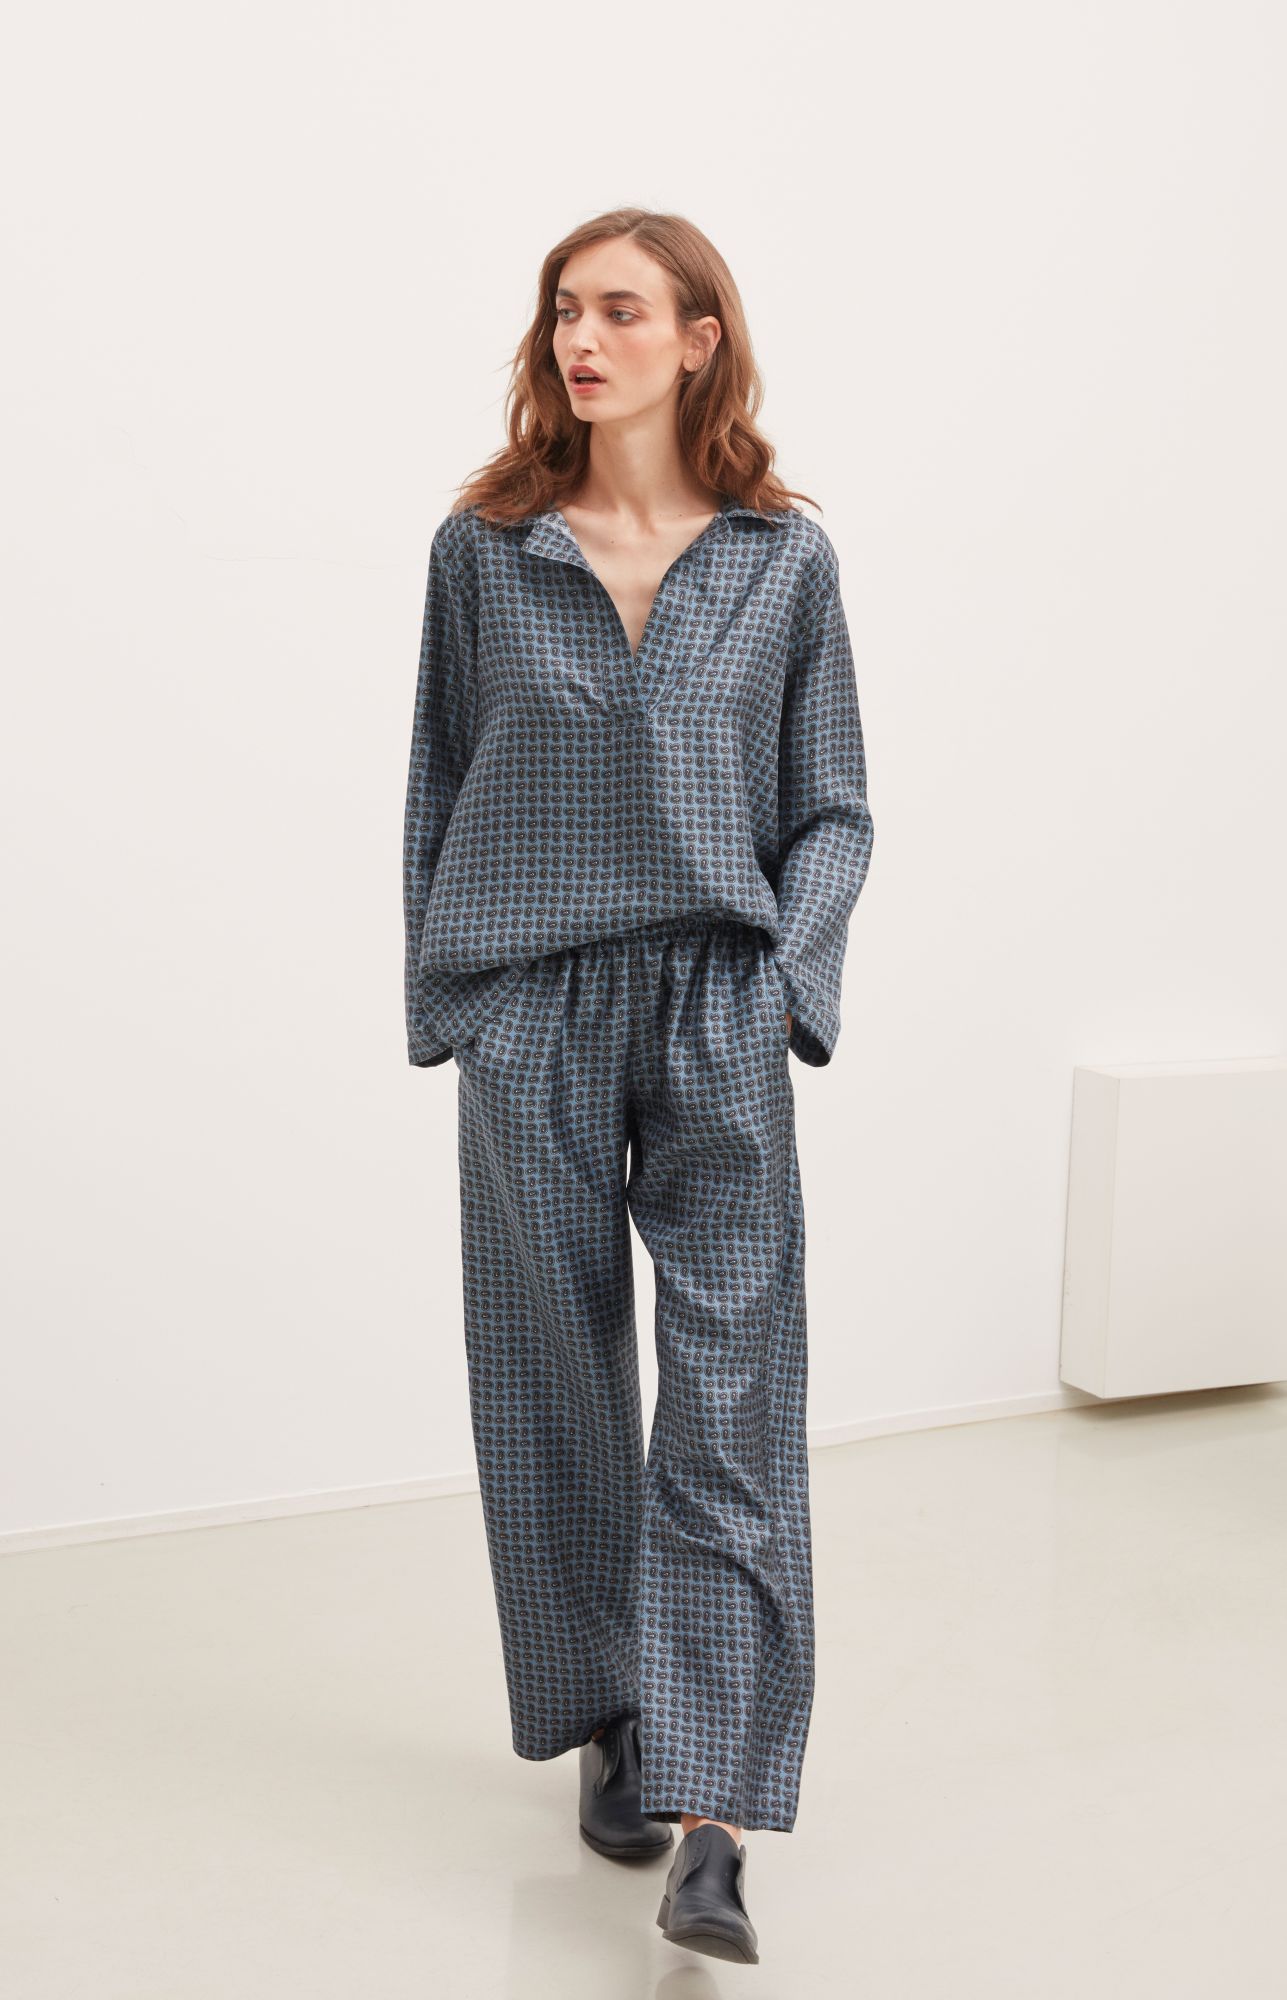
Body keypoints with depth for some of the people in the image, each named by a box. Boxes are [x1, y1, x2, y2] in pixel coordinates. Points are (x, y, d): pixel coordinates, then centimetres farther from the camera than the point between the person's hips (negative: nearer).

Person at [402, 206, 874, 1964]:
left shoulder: (784, 559, 4)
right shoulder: (483, 548, 5)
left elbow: (833, 808, 7)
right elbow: (438, 791, 9)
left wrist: (788, 976, -8)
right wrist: (441, 1000, 4)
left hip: (718, 1015, -1)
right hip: (534, 1020, 1)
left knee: (728, 1391, -6)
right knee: (562, 1382, 9)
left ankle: (710, 1817, -4)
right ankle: (610, 1726, 26)